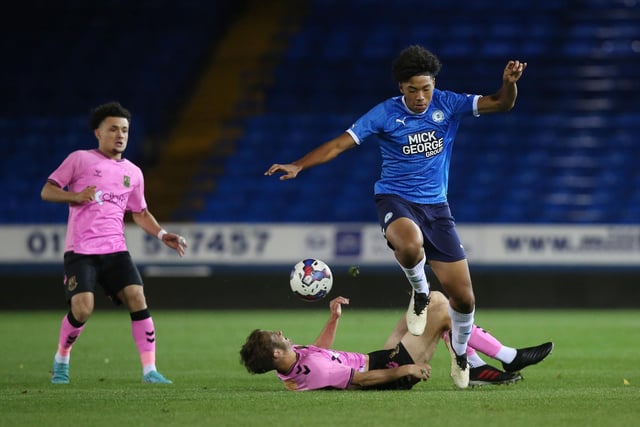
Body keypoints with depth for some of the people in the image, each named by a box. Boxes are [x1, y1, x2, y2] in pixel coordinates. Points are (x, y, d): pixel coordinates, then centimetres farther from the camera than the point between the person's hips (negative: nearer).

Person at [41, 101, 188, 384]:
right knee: (82, 308, -18)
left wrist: (162, 235, 7)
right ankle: (61, 360, 10)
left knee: (137, 298, -15)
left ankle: (149, 370, -10)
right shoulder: (80, 159, 2)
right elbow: (47, 191, 2)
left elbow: (140, 213, 24)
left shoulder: (133, 173, 15)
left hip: (115, 249, 4)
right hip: (80, 251, -4)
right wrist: (76, 196, -17)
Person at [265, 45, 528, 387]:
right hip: (396, 200, -3)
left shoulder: (447, 105, -1)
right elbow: (340, 144, -9)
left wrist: (509, 83, -27)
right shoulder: (385, 114, -8)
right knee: (410, 245, -42)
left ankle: (460, 350, 33)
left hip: (436, 205, 3)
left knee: (464, 298, -1)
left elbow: (500, 103, -5)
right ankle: (419, 292, -7)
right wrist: (298, 166, -21)